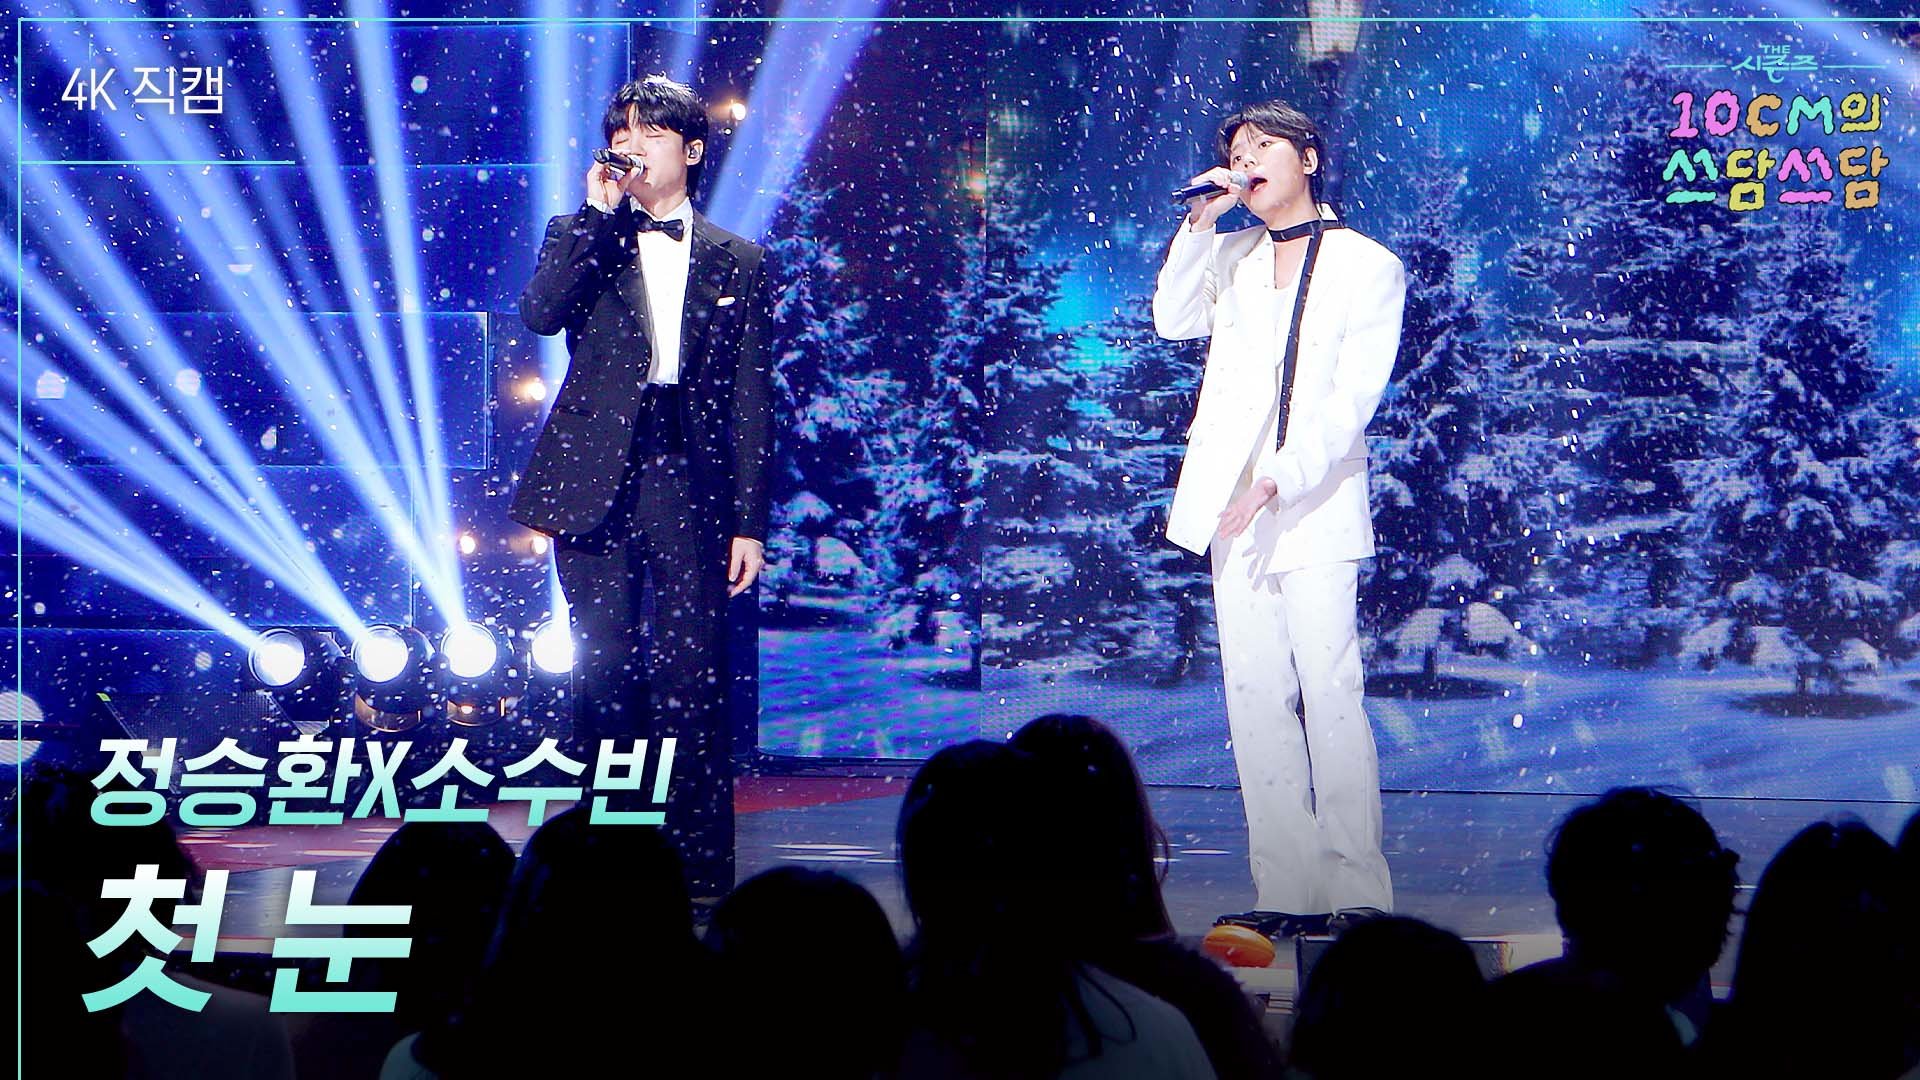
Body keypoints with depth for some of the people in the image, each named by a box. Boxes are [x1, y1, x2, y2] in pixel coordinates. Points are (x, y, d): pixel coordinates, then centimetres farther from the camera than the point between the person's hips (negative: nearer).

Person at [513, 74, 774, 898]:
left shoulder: (738, 264, 11)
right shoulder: (583, 237, 11)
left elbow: (751, 401, 9)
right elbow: (539, 313, -11)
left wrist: (750, 521, 3)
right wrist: (598, 211, -12)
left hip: (690, 481, 0)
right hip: (598, 476, 0)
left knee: (690, 677, -6)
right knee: (605, 672, 1)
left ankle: (700, 870, -3)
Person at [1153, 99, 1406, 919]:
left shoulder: (1368, 267, 2)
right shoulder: (1234, 257, 17)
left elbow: (1353, 397, -6)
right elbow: (1175, 321, 1)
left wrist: (1279, 481, -17)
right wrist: (1201, 222, -6)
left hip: (1315, 501, -5)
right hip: (1231, 503, 5)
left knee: (1329, 692, -12)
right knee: (1255, 697, 2)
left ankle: (1357, 892, -10)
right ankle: (1284, 890, 4)